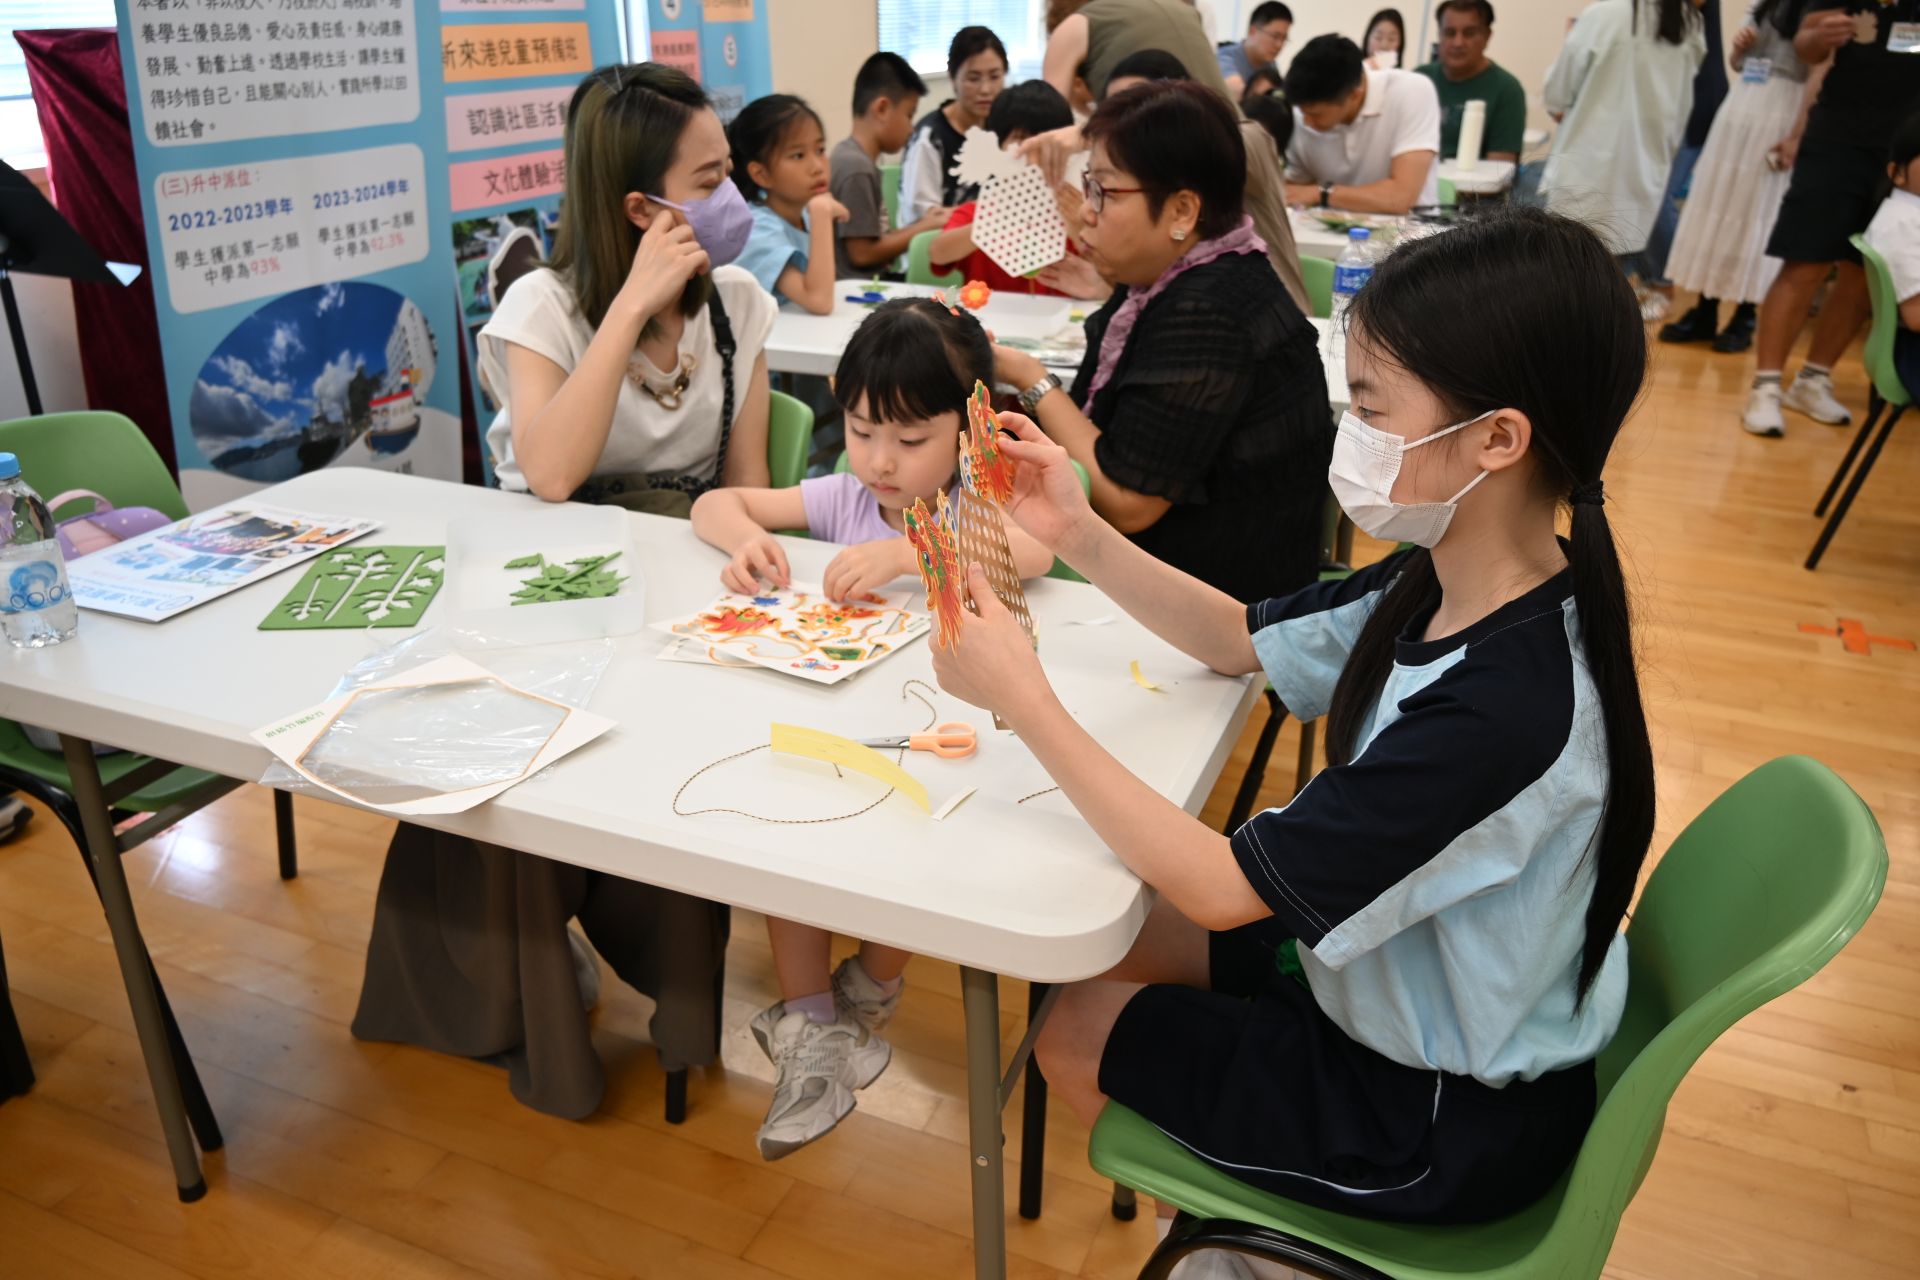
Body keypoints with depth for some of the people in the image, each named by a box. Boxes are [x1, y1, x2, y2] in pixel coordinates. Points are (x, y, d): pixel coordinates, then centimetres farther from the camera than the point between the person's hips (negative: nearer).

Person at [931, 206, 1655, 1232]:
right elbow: (1241, 639, 3)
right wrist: (1079, 536, -11)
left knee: (1079, 1034, 4)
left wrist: (1022, 697, -28)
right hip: (1401, 987, 7)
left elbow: (1220, 888, -32)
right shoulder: (1442, 582, -11)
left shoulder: (1503, 705, -37)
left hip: (1451, 1121, -7)